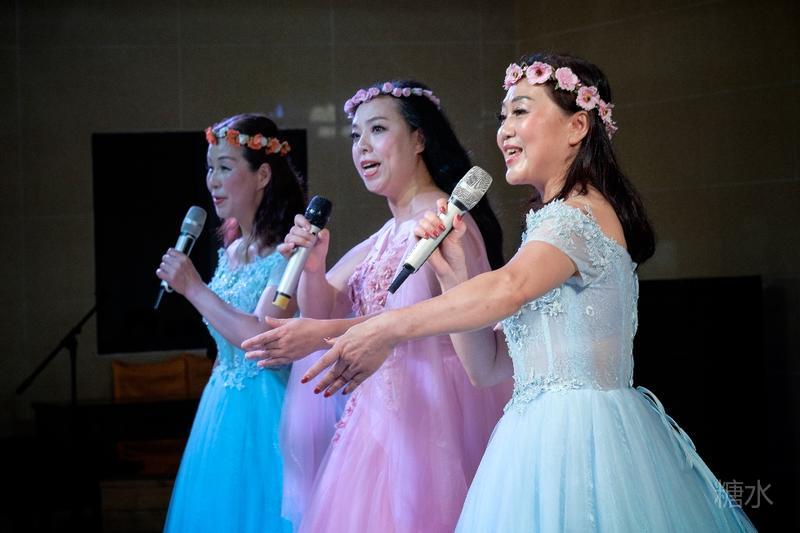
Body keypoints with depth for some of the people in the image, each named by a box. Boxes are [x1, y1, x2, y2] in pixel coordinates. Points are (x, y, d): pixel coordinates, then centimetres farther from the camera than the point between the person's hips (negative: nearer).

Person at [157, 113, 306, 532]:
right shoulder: (231, 251, 9)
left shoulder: (287, 253, -14)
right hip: (221, 409, 8)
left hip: (264, 411, -8)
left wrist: (193, 288, -18)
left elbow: (261, 337, -24)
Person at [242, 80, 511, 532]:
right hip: (381, 407, 8)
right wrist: (312, 267, -8)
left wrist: (320, 335, -33)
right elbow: (323, 310, 13)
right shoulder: (388, 234, 16)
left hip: (428, 406, -8)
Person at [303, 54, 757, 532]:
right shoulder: (551, 224, 20)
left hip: (581, 434, -8)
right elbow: (488, 366, 15)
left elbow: (510, 289, -30)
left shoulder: (584, 210, -8)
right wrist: (452, 271, 4)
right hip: (540, 435, 8)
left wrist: (387, 329, -33)